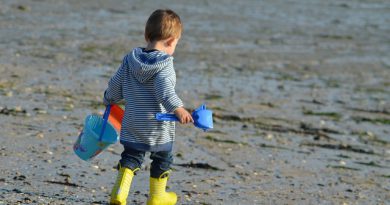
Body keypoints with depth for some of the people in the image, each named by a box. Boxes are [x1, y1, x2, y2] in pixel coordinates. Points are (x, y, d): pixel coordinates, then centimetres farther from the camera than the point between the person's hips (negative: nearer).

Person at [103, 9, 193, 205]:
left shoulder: (130, 60, 2)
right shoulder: (164, 64, -16)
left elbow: (115, 85, 10)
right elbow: (165, 91, -30)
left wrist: (109, 100, 29)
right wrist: (178, 108, -40)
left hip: (132, 124, 4)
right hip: (159, 128, -4)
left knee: (131, 156, 14)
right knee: (162, 159, 16)